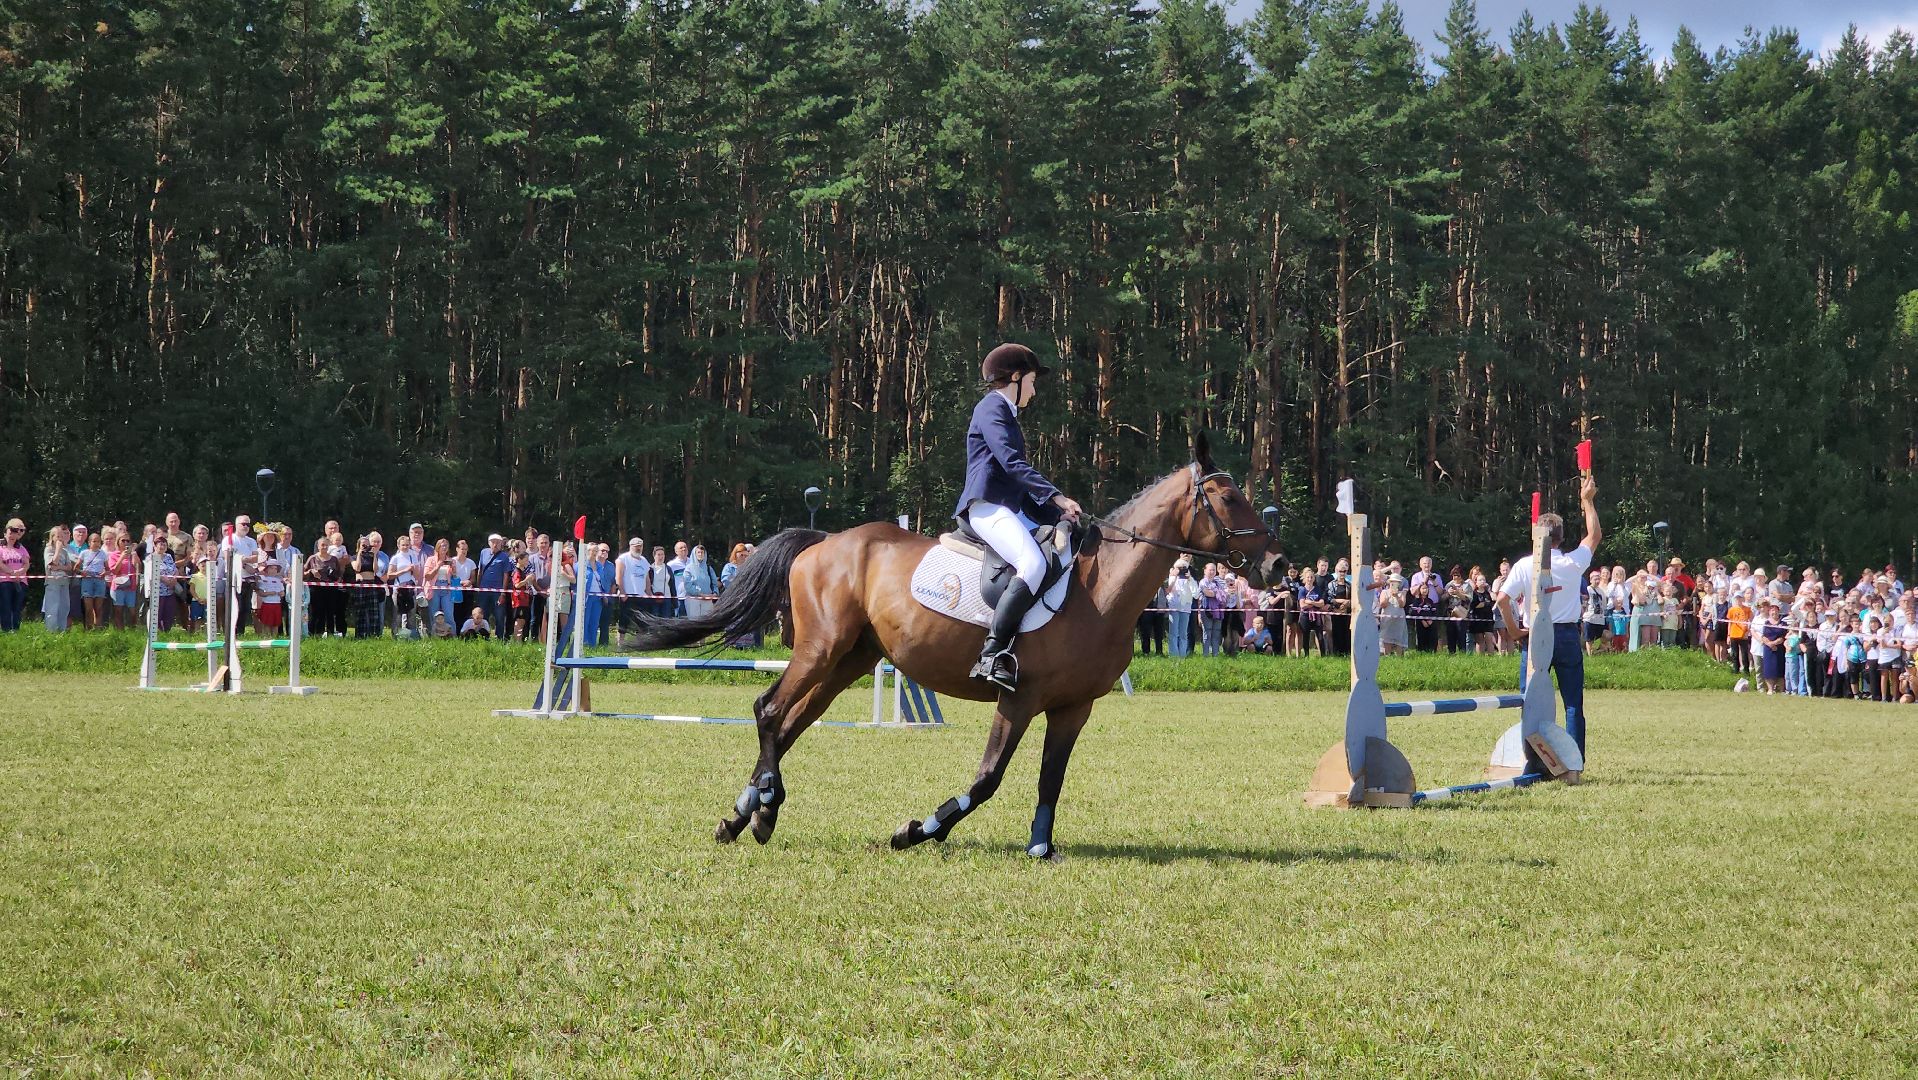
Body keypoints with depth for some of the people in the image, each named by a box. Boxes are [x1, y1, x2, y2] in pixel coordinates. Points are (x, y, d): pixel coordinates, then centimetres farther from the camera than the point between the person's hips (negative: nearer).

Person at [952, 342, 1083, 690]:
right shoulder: (991, 409, -4)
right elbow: (1012, 463, -17)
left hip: (1012, 510, 11)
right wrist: (1056, 496, -21)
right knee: (1033, 563, -31)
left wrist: (1055, 511, 15)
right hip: (987, 506, -11)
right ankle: (992, 653, -35)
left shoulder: (1006, 413, 27)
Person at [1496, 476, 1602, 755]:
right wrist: (1588, 501, 23)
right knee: (1573, 705, 5)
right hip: (1567, 635, 1)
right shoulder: (1573, 563, -4)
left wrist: (1513, 630, -2)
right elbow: (1594, 535, 13)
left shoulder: (1524, 565, -7)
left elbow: (1502, 598, -14)